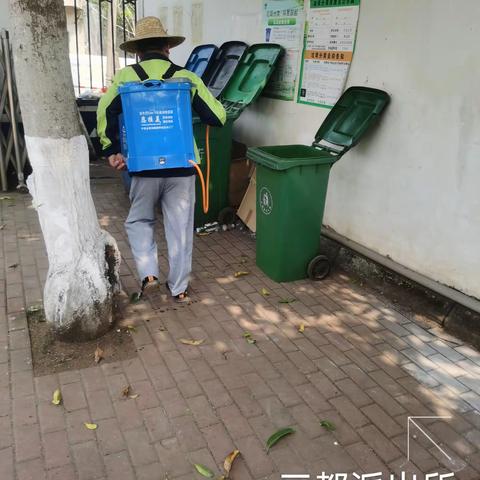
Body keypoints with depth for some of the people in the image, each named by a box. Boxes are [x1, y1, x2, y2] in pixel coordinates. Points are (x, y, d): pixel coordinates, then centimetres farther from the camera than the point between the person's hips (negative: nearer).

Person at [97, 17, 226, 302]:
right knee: (180, 227, 11)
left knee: (139, 220, 22)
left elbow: (105, 114, -10)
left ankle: (148, 274, 8)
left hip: (144, 167, 0)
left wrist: (112, 151, 0)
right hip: (182, 166, 0)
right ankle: (179, 288, 21)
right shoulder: (187, 78, 2)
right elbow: (217, 118, 2)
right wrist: (196, 95, 21)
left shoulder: (126, 77, 2)